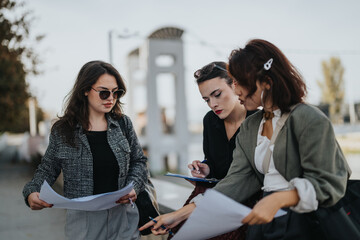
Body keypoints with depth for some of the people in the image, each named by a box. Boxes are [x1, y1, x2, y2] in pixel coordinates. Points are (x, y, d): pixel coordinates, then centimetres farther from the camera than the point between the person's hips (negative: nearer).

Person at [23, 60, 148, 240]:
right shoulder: (62, 130, -2)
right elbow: (47, 170, 5)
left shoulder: (123, 124, 3)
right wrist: (32, 192, -13)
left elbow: (138, 161, 11)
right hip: (82, 221, -1)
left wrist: (134, 187, -7)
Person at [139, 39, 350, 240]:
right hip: (263, 219, 4)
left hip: (303, 221, -4)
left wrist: (278, 199, -30)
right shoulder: (249, 127, 11)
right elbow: (238, 180, 2)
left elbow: (326, 183, -13)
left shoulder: (309, 119, -8)